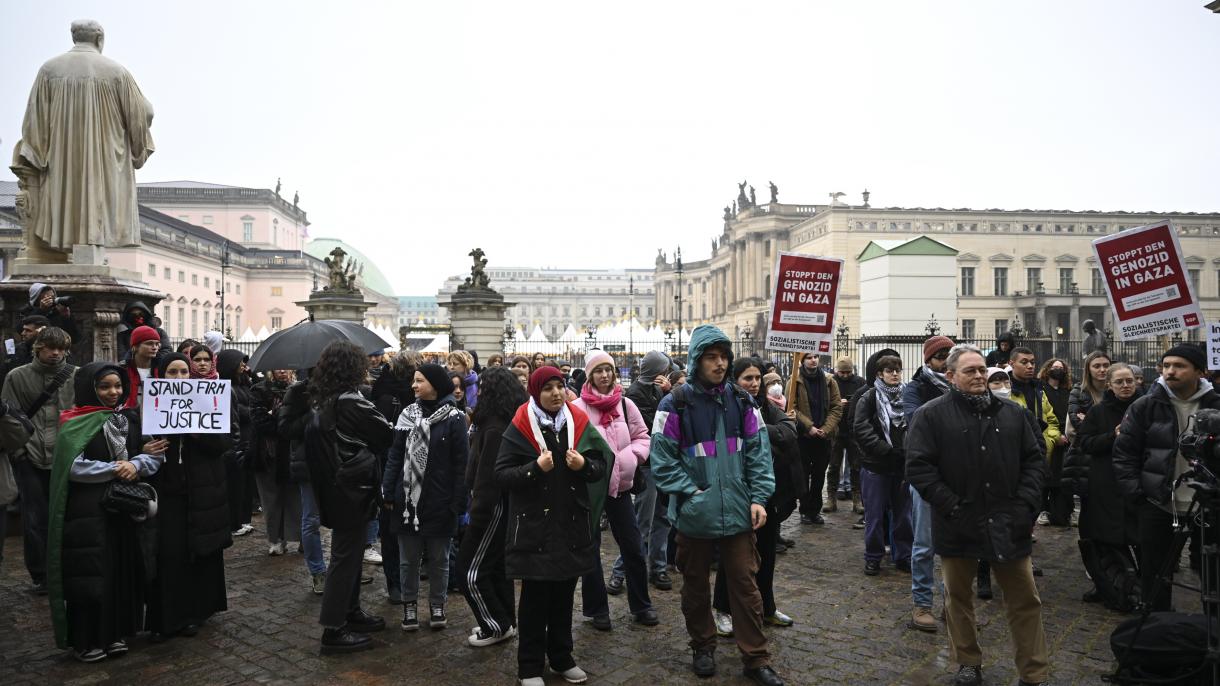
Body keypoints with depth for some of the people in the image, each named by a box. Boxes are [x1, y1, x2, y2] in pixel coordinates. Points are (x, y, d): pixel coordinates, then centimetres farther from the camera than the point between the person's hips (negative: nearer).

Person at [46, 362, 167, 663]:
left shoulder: (132, 419, 8)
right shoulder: (76, 424, -6)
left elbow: (156, 455, 3)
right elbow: (73, 466, -16)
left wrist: (136, 464, -16)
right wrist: (116, 468, -15)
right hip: (87, 511, -4)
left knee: (124, 570, 8)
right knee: (90, 574, -1)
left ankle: (117, 632, 21)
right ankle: (87, 640, 13)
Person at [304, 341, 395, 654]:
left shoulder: (321, 402, 7)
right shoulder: (351, 402, -20)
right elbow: (386, 434, -12)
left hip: (332, 488, 9)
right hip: (352, 490, -9)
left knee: (350, 551, 20)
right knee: (345, 556, -2)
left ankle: (351, 611, 32)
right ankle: (334, 630, 5)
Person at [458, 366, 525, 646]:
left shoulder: (495, 428, -21)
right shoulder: (514, 422, 9)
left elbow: (488, 476, -23)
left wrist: (478, 513, -19)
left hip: (493, 505, -10)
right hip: (507, 504, 10)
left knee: (470, 572, -1)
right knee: (497, 565, 18)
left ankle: (497, 625, 8)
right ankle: (505, 622, 27)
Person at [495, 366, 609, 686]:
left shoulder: (578, 422, 3)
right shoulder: (520, 427, -7)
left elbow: (600, 465, 6)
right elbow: (501, 474, -11)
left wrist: (584, 465, -15)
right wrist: (535, 468, -25)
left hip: (572, 524, 4)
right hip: (534, 526, -4)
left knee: (564, 595, 15)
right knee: (534, 598, 4)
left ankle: (561, 657, 30)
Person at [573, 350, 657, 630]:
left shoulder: (626, 405, 2)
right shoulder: (578, 407, -11)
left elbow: (642, 438, 8)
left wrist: (630, 457, -8)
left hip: (620, 485, 3)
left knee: (634, 548, 9)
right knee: (589, 549, 8)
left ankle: (641, 605, 24)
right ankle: (596, 609, 23)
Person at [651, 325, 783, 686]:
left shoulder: (742, 401, 3)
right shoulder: (676, 404, -8)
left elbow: (758, 452, 4)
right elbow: (662, 459, -8)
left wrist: (758, 498, -5)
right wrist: (691, 493, -14)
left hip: (738, 513, 2)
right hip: (694, 516, -2)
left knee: (745, 585, 6)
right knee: (696, 586, 14)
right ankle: (703, 648, 33)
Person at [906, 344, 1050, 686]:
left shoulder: (1012, 413, 7)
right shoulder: (931, 415, -6)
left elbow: (1034, 461, 10)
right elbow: (918, 467, -12)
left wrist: (1025, 504, -3)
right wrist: (953, 508, -15)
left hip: (1008, 525, 3)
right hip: (958, 526, -2)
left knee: (1026, 600, 9)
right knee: (958, 597, 13)